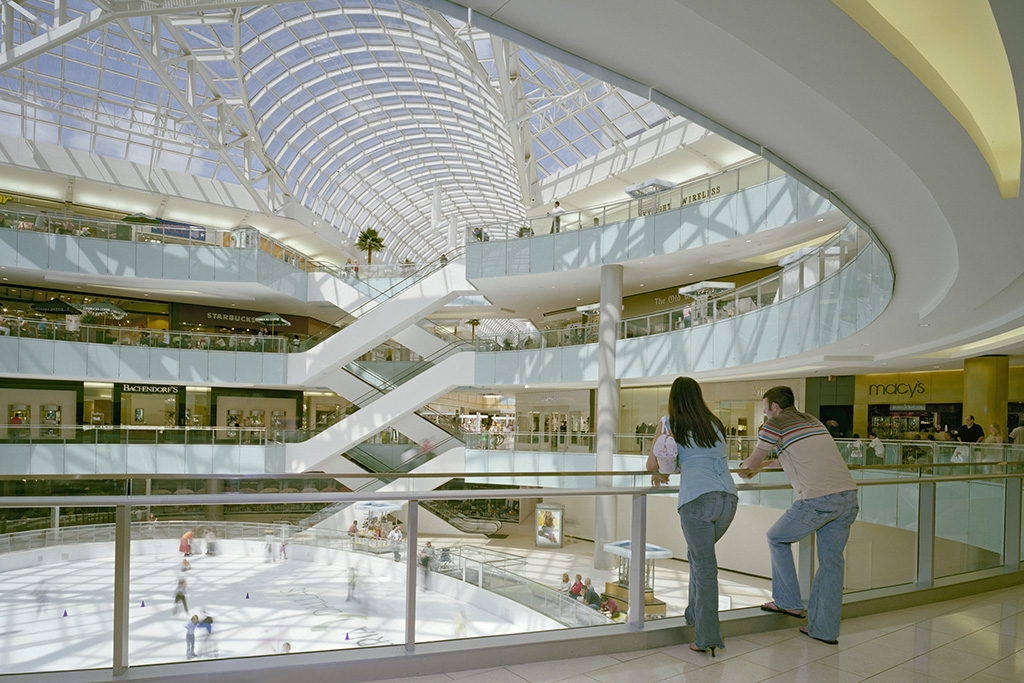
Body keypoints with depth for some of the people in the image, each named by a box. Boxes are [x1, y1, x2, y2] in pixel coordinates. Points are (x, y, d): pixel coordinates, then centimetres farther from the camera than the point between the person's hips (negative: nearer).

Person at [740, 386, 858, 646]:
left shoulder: (774, 425, 3)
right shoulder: (812, 420, 25)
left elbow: (751, 464, 12)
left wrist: (744, 468, 35)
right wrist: (784, 460, 56)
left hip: (818, 499, -7)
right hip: (848, 495, 7)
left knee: (777, 539, 15)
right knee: (830, 561, 14)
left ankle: (788, 602, 22)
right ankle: (825, 629, 18)